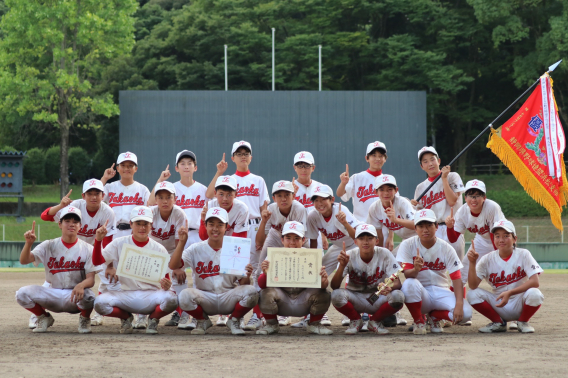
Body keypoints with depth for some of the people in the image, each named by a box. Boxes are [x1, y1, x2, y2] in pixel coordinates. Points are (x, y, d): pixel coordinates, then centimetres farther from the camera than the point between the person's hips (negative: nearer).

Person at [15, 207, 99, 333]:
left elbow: (91, 280, -11)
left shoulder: (87, 249, -3)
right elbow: (24, 260, -11)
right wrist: (28, 243, -32)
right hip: (52, 294, 2)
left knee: (88, 296, -37)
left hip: (75, 298, -2)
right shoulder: (49, 246, 1)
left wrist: (81, 285, -36)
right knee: (22, 293, -21)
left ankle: (84, 319, 0)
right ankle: (44, 318, 8)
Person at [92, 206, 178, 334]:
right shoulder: (120, 244, 5)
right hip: (126, 294, 1)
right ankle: (126, 318, 6)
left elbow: (166, 276, 4)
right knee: (100, 303, -28)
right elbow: (97, 261, -4)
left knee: (171, 299, -34)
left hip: (151, 294, -1)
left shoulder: (159, 249, 5)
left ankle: (153, 319, 2)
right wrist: (98, 241, -21)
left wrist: (166, 286, -21)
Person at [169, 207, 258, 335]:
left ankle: (234, 321, 3)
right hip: (205, 299, 0)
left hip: (229, 298, 1)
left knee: (251, 291, -28)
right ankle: (203, 321, 2)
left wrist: (247, 276, -24)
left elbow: (243, 284, -1)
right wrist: (181, 242, -22)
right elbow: (173, 266, -12)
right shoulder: (196, 249, 2)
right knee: (185, 295, -32)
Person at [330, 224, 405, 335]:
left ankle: (375, 321, 0)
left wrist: (390, 287, -41)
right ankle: (355, 321, 2)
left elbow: (397, 282, -16)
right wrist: (342, 265, -38)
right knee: (337, 295, -32)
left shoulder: (384, 254, -12)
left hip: (378, 298, 0)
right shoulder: (349, 256, -13)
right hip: (356, 299, 0)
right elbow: (334, 286, -19)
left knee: (398, 296, -30)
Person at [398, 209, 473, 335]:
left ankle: (435, 316, 7)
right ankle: (419, 321, -9)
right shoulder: (407, 245, -7)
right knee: (409, 284, -37)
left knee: (465, 313, -26)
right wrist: (415, 269, -42)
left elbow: (456, 278, -11)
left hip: (441, 292, 2)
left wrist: (459, 304, -26)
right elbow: (407, 275, -16)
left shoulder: (446, 248, -5)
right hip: (420, 294, -1)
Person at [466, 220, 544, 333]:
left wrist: (510, 293, -31)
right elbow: (473, 285, -15)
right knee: (472, 294, -21)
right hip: (498, 305, 2)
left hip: (520, 305, -2)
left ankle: (523, 322, -2)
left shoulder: (523, 255, -8)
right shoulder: (487, 259, -4)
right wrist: (472, 263, -31)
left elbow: (535, 282, -20)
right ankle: (499, 323, 1)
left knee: (534, 294, -33)